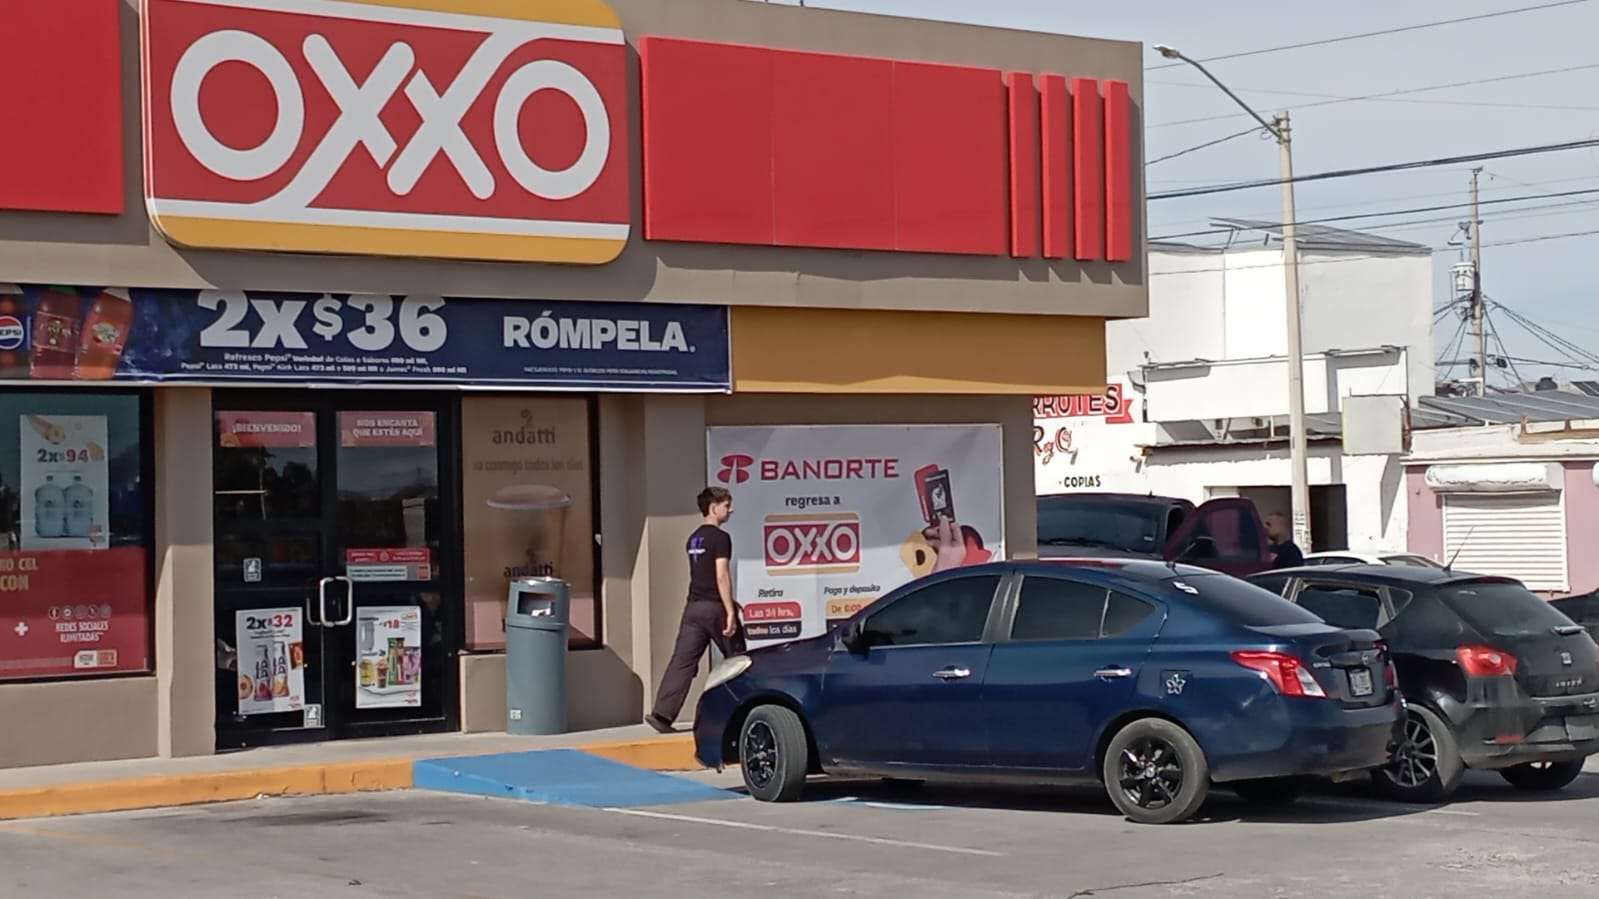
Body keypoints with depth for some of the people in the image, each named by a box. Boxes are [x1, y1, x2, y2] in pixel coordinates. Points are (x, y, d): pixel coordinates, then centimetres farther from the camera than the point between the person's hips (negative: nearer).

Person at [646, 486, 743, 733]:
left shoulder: (694, 539, 16)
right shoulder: (720, 538, -10)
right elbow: (721, 576, -18)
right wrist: (730, 612, -19)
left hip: (694, 607, 7)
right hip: (714, 607, -7)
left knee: (682, 660, -1)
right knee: (737, 661, 8)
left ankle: (662, 713, -12)